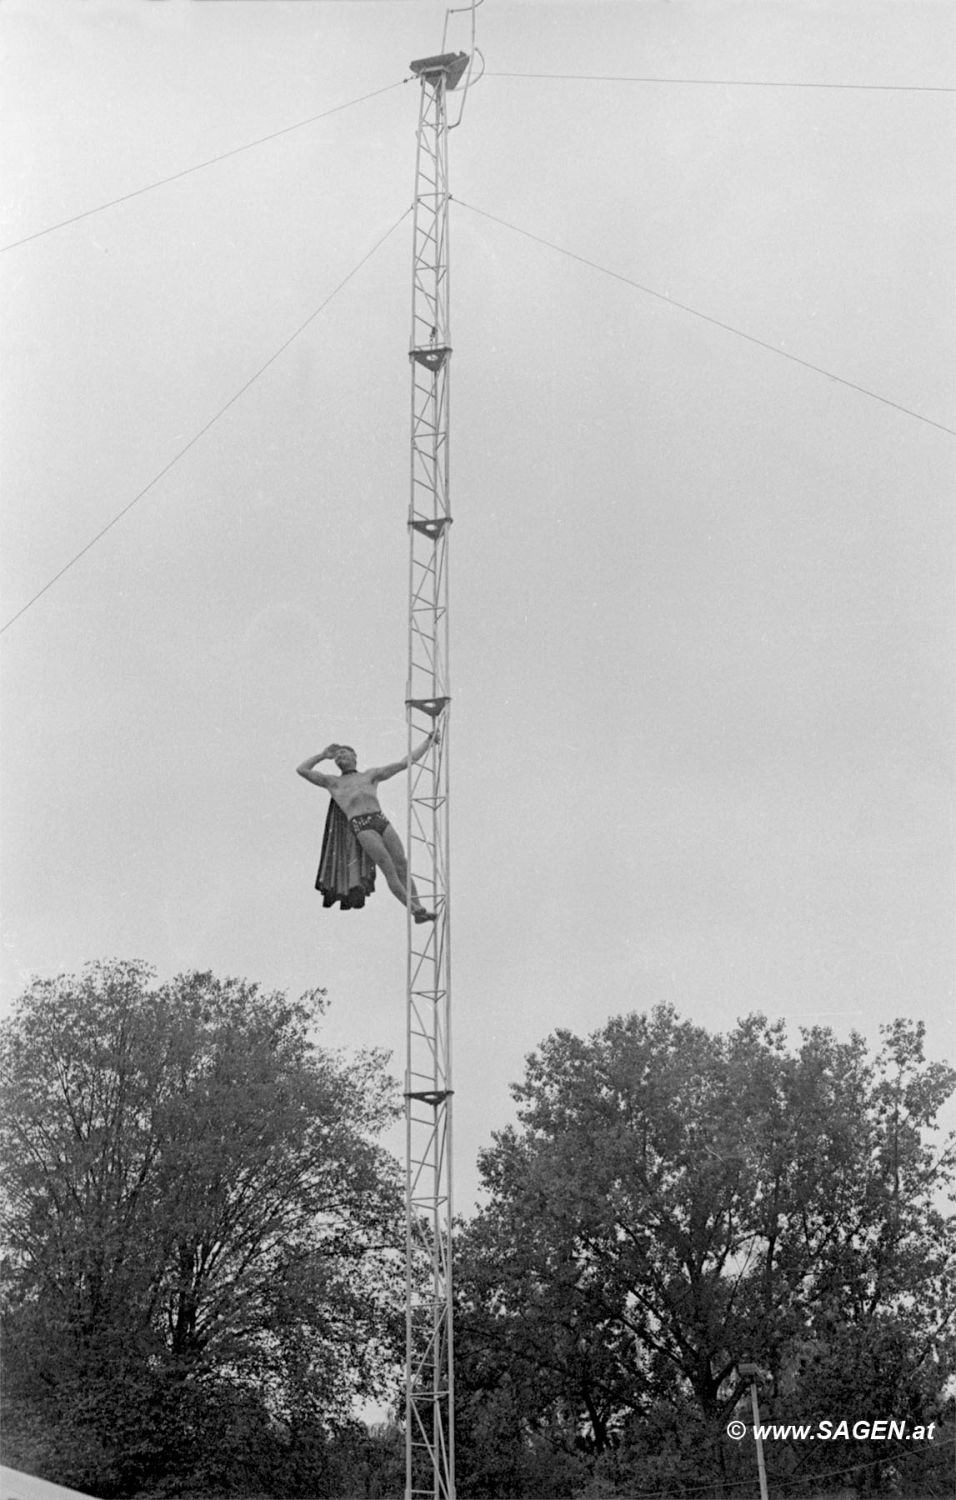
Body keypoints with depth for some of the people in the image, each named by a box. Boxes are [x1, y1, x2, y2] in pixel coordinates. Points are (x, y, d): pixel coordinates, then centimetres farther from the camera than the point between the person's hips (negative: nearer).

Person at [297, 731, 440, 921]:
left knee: (402, 867, -7)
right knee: (389, 869, -14)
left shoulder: (371, 775, 30)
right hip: (361, 826, -3)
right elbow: (301, 770, 22)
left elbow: (405, 763, 27)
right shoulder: (333, 782, 27)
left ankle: (419, 908, -8)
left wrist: (428, 740, 25)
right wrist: (323, 755, 31)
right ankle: (415, 910, -18)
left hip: (382, 820, 3)